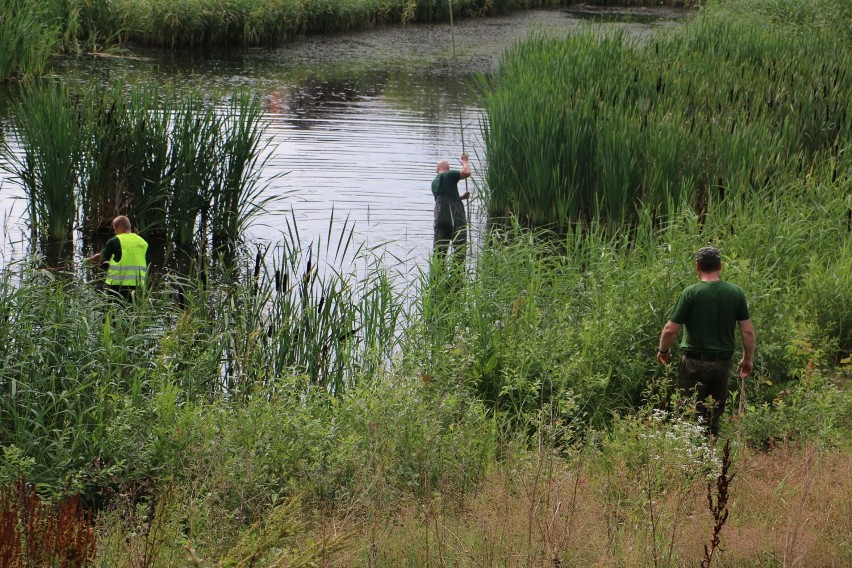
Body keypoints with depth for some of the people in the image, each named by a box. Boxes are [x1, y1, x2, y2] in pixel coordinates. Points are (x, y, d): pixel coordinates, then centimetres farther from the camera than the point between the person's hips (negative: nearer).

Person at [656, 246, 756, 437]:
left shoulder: (691, 293, -11)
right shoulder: (736, 292, -1)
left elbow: (670, 329, -11)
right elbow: (748, 331, 2)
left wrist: (663, 351, 7)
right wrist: (748, 359, 15)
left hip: (695, 363, -4)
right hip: (723, 363, 4)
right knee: (714, 418, 15)